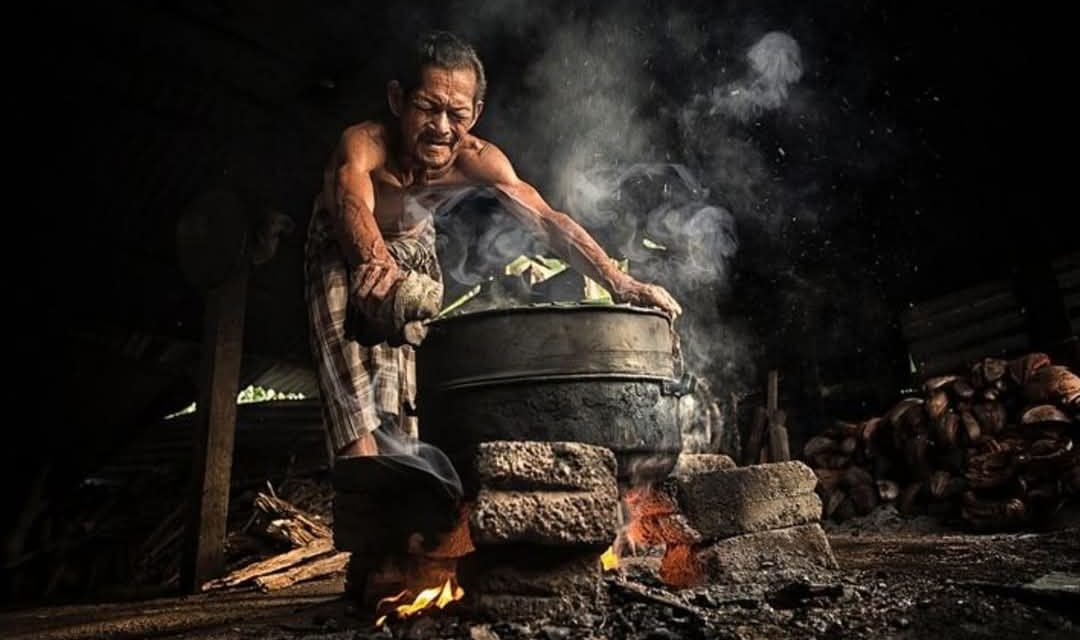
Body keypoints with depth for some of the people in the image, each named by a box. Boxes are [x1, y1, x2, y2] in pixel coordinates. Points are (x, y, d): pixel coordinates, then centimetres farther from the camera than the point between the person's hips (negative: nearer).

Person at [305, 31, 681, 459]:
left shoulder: (476, 161, -32)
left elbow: (547, 221, -38)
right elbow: (353, 204, -61)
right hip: (342, 245, -2)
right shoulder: (363, 144, -41)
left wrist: (619, 283, -50)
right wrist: (376, 262, -85)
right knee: (343, 342, -18)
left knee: (403, 348, 1)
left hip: (412, 245, 3)